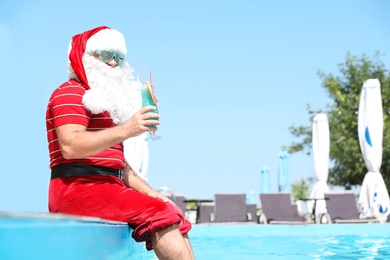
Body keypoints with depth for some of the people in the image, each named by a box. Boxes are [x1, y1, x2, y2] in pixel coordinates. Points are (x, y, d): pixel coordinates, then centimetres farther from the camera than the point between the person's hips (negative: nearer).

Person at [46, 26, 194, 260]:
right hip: (77, 187, -10)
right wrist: (126, 130, -26)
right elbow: (70, 146, -21)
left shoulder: (104, 102, 27)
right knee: (159, 214, -24)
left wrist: (151, 193, 12)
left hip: (107, 187, 10)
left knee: (174, 216, 1)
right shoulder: (70, 93, -2)